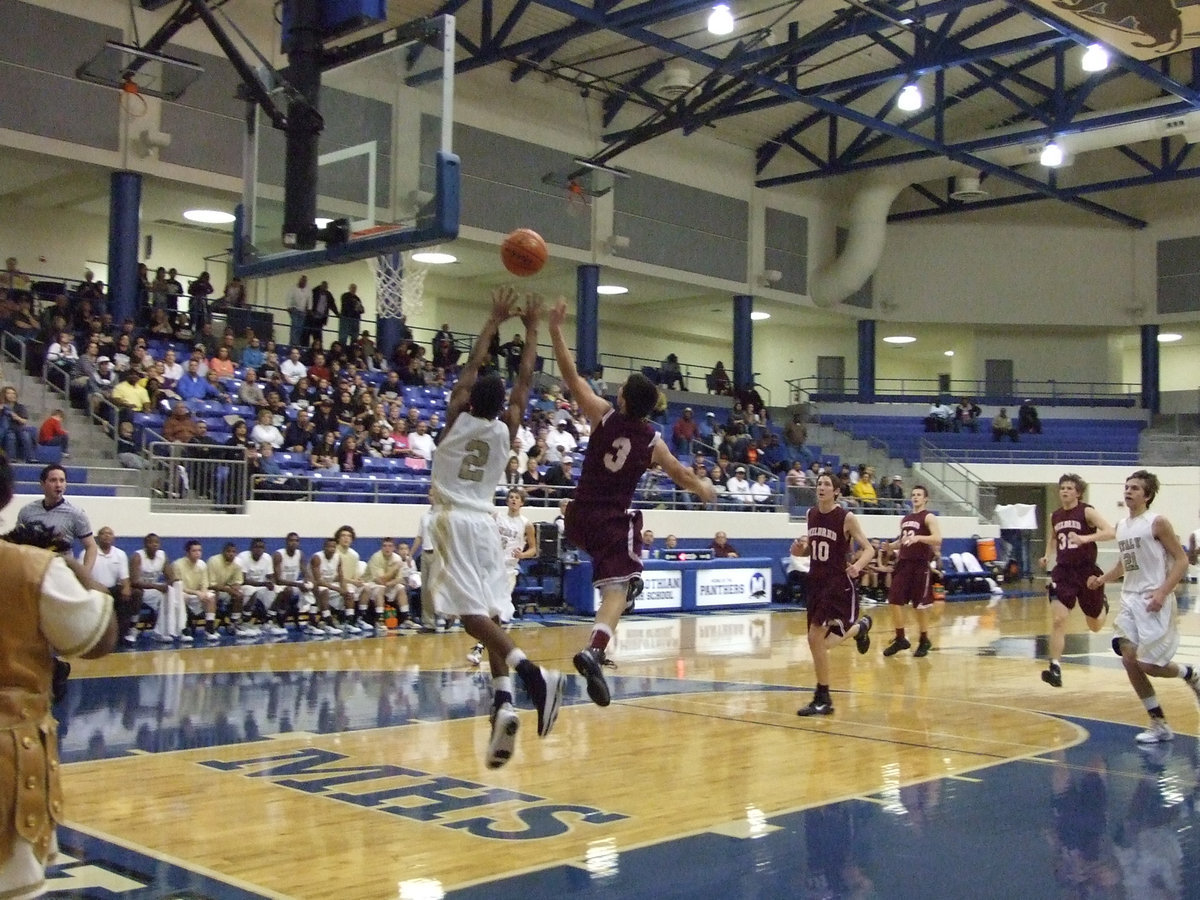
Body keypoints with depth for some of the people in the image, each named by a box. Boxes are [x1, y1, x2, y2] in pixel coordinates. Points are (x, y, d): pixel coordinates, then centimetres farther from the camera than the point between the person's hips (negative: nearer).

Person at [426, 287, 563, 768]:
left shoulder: (456, 420, 1)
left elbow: (471, 367, 10)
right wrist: (531, 329, 22)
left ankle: (533, 673, -37)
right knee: (489, 615, 7)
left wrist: (494, 321, 18)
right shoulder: (505, 430, 5)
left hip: (453, 522, -4)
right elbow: (524, 382, 13)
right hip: (483, 524, 4)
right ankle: (503, 704, -9)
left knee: (472, 612, -17)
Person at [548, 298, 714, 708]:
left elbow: (571, 375, -9)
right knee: (616, 591, -9)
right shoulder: (652, 439, -2)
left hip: (581, 517, 2)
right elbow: (680, 474, 12)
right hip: (615, 521, -2)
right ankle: (594, 651, -33)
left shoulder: (603, 416, -7)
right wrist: (704, 490, 33)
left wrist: (555, 330, -5)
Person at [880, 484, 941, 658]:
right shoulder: (905, 519, 15)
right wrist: (891, 546, 5)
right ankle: (900, 639, 13)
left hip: (921, 565, -6)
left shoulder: (929, 517, -7)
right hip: (903, 563, 6)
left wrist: (918, 537, -33)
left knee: (920, 606, 0)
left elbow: (938, 539, -20)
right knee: (895, 602, 1)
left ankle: (924, 641, 16)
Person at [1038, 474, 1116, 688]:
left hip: (1087, 571, -3)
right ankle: (1055, 668, -16)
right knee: (1057, 620, -16)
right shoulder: (1054, 516, 5)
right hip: (1063, 572, 3)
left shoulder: (1087, 511, -10)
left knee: (1095, 626, 16)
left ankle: (1103, 606, 53)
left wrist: (1085, 538, -35)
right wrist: (1047, 555, 8)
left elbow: (1111, 532, -23)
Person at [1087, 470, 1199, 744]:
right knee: (1129, 660, -2)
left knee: (1148, 665, -9)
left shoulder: (1157, 523, -9)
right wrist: (1102, 579, 10)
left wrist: (1163, 591, -20)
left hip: (1155, 602, -7)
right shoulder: (1121, 526, 12)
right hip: (1130, 600, 7)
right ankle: (1159, 725, 10)